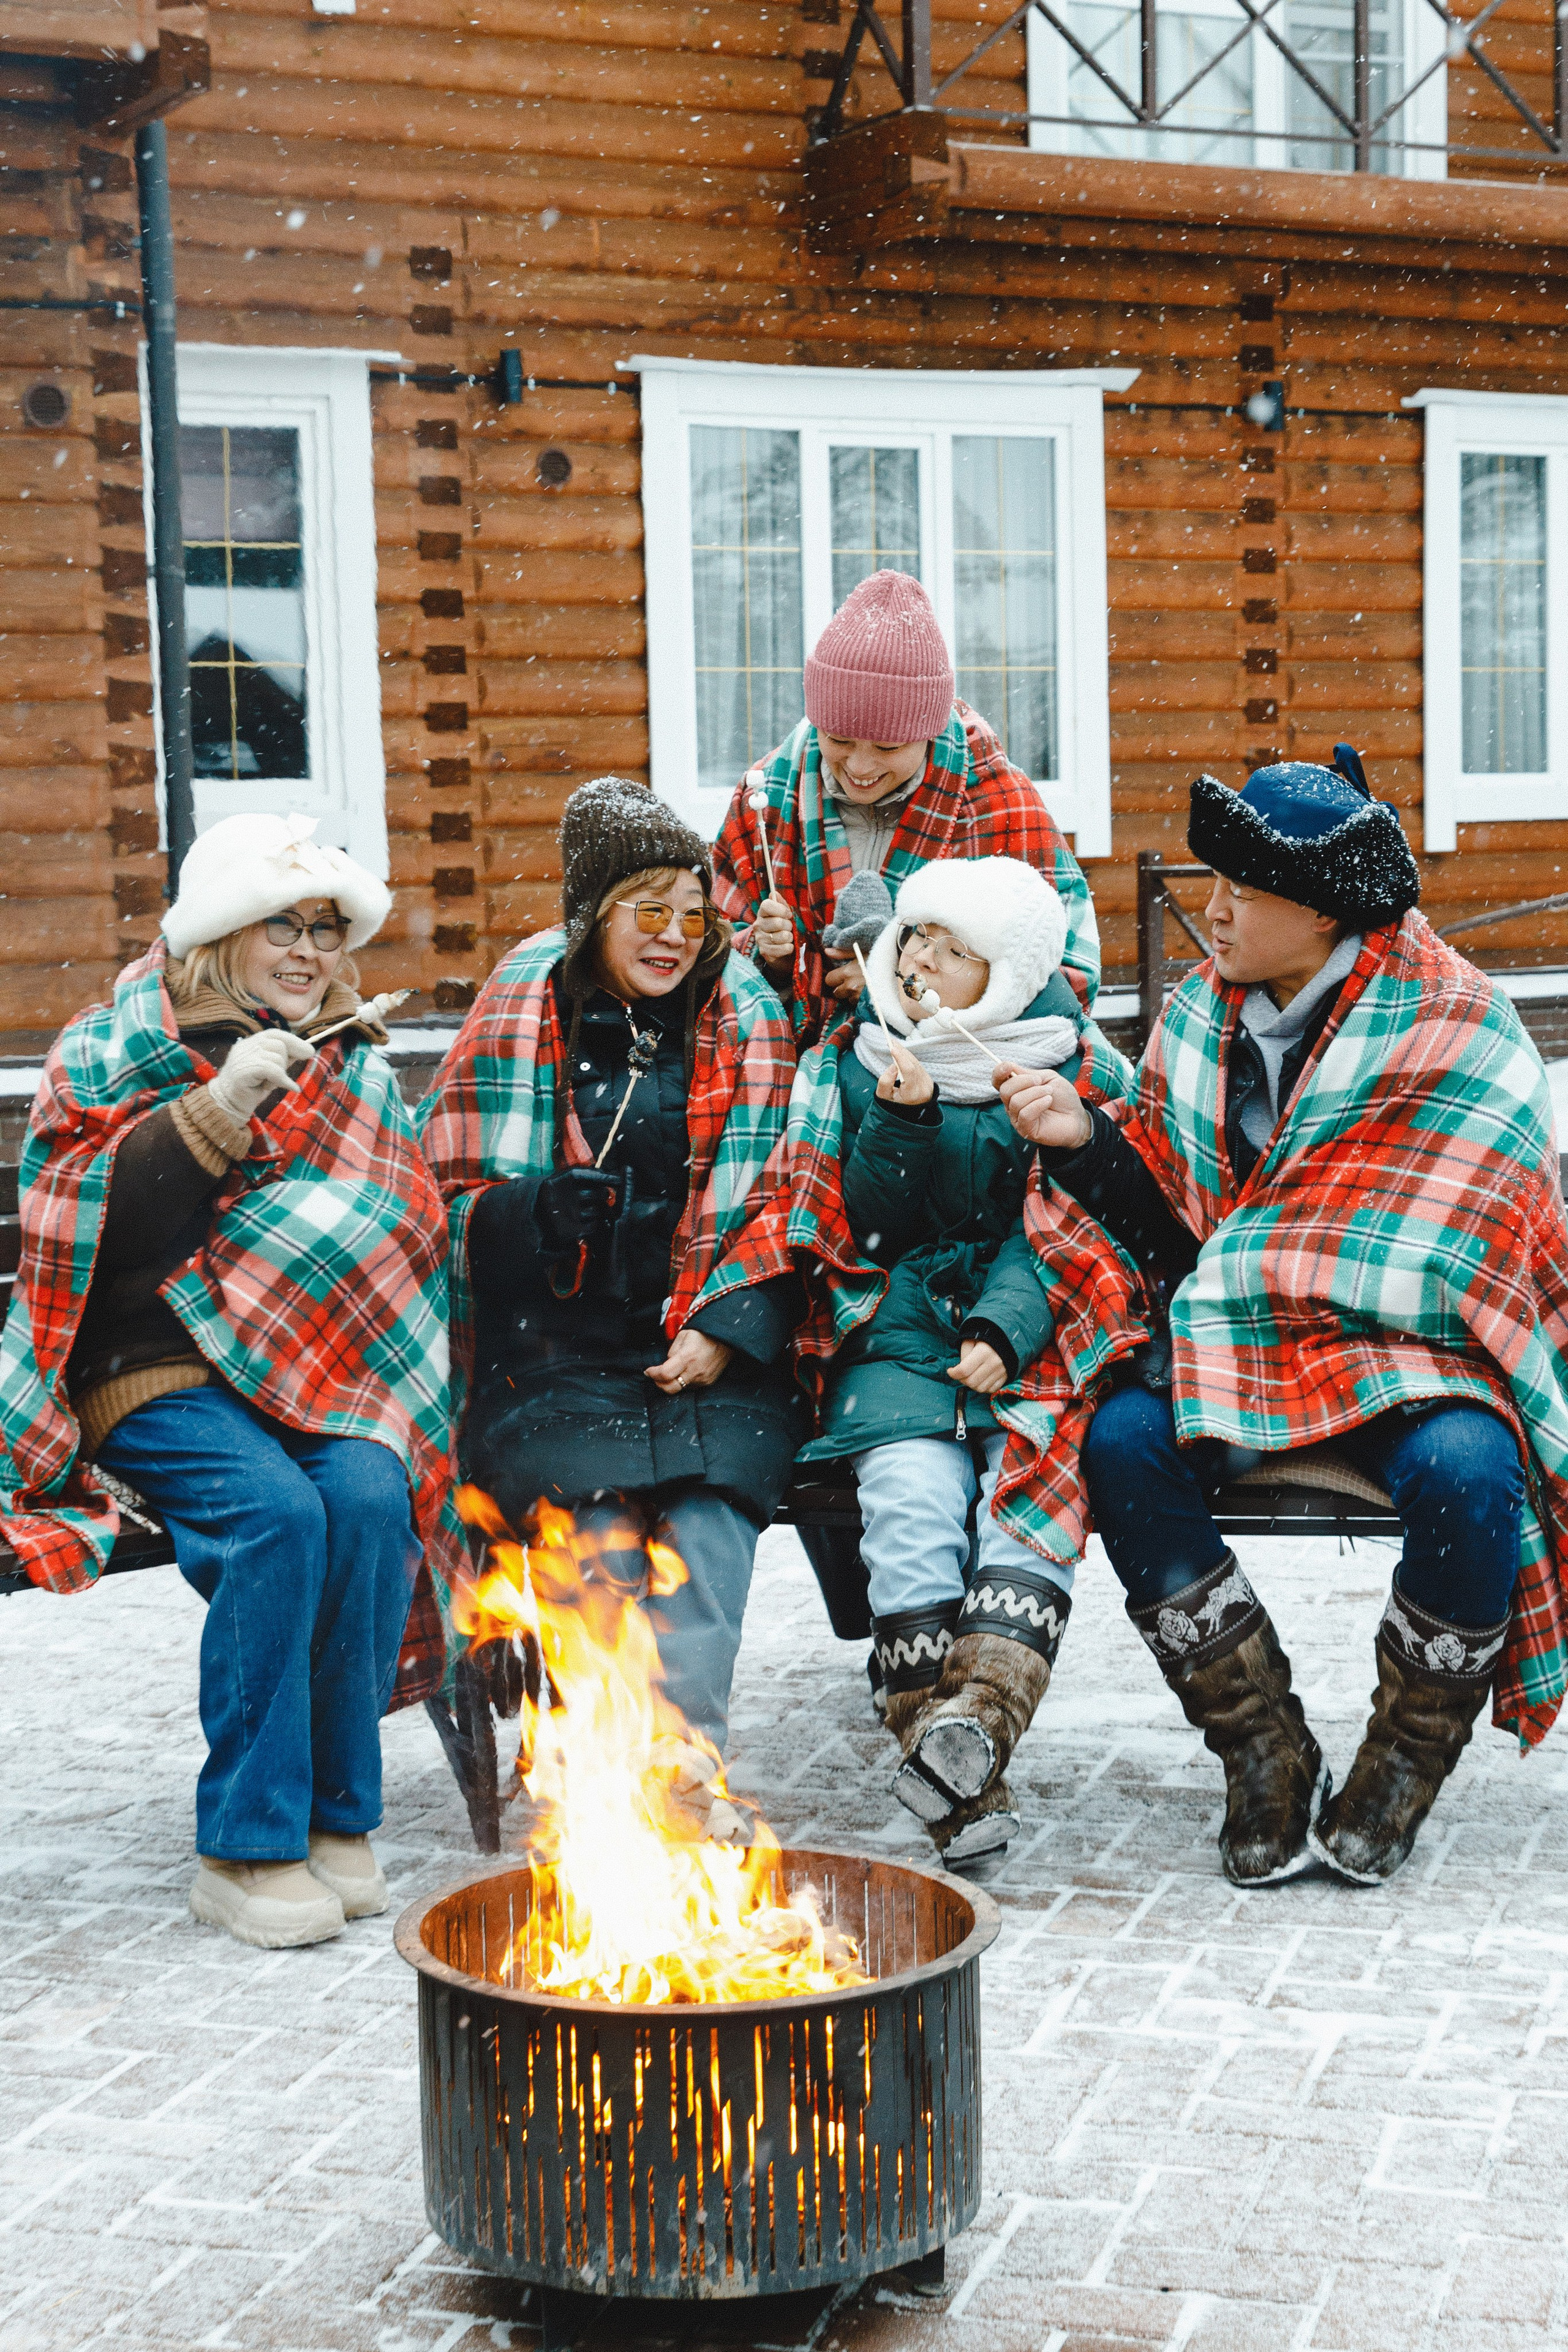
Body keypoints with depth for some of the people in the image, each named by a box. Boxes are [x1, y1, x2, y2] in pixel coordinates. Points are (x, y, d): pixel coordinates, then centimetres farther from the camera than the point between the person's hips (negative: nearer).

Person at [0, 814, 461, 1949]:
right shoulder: (120, 1049, 4)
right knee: (275, 1512, -30)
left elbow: (403, 1230, 22)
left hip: (322, 1375, 4)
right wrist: (221, 1106, -20)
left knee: (370, 1495, -27)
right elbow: (95, 1219, -11)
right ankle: (246, 1842, -19)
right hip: (160, 1377, -3)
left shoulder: (354, 1067, 16)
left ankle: (339, 1815, -13)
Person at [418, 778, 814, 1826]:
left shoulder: (745, 1013, 10)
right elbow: (456, 1190, 4)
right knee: (597, 1517, -26)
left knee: (709, 1504, -26)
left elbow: (778, 1199, 7)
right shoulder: (520, 1011, 5)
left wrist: (724, 1331, -7)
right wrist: (539, 1211, -19)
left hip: (707, 1340, 1)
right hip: (553, 1343, -1)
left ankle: (689, 1763, -26)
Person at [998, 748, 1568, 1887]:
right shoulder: (1201, 1014, 8)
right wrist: (1086, 1144, -8)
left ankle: (1405, 1761, -7)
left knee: (1465, 1469, -35)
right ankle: (1267, 1757, -10)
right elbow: (1172, 1225, 11)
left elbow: (1427, 1259, -15)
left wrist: (1232, 1286, -17)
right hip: (1234, 1348, 4)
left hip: (1407, 1345, -4)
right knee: (1124, 1438, -25)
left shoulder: (1454, 1024, -9)